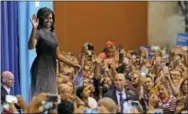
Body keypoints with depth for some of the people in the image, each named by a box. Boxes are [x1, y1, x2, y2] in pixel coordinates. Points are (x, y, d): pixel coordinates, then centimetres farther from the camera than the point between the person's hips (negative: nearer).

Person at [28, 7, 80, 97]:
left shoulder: (53, 34, 14)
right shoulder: (39, 32, -9)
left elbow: (58, 55, 21)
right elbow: (30, 46, -28)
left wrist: (73, 64, 22)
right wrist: (34, 29, -35)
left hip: (51, 68, 8)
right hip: (41, 68, -8)